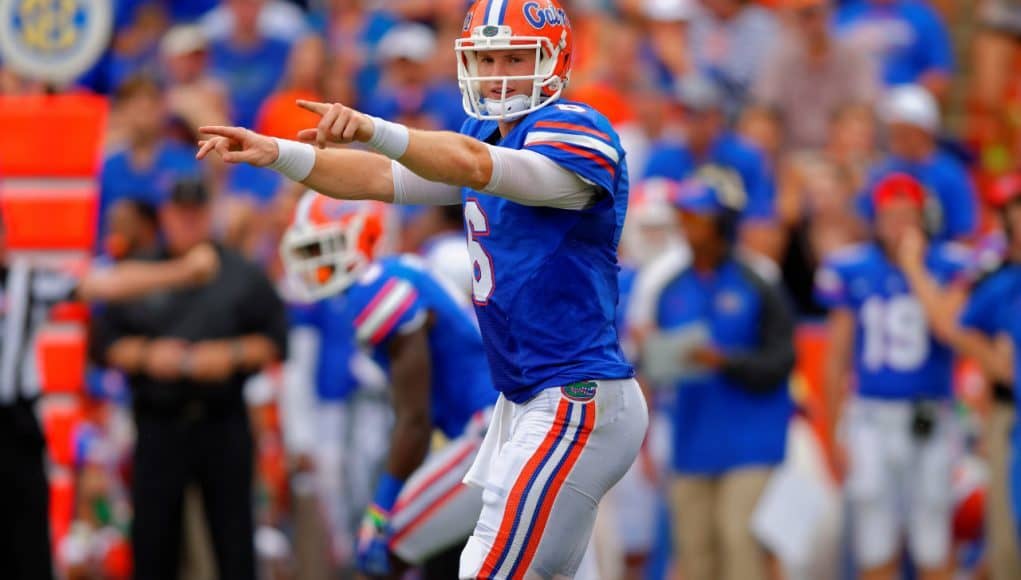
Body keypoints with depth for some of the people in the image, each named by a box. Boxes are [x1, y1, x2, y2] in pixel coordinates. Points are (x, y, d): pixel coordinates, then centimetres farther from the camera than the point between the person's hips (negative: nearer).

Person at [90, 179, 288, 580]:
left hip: (224, 423, 0)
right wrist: (146, 355, -10)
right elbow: (104, 343, 7)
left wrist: (233, 355, -11)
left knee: (233, 531, 1)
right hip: (160, 423, 1)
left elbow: (276, 341, 5)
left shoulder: (243, 276, 7)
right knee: (154, 529, 2)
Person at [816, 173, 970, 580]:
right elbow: (838, 358, 8)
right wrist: (837, 433, 7)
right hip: (872, 419, 1)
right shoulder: (852, 271, 2)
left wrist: (914, 267, -14)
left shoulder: (949, 268, -1)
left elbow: (949, 328, -21)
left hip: (932, 420, -1)